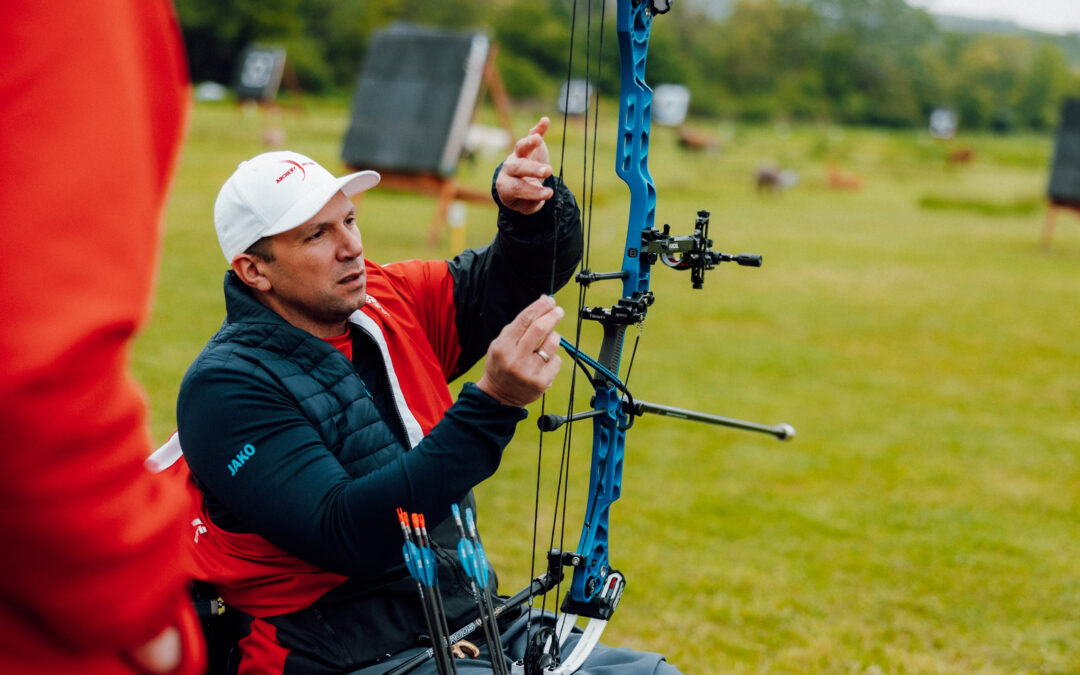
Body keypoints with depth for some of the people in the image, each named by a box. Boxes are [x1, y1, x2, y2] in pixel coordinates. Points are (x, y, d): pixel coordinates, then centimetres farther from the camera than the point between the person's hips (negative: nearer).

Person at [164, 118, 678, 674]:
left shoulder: (390, 303, 6)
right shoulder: (226, 387, -14)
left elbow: (533, 271, 14)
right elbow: (346, 534, -26)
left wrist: (533, 208, -10)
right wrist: (492, 403, -30)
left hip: (469, 624, 8)